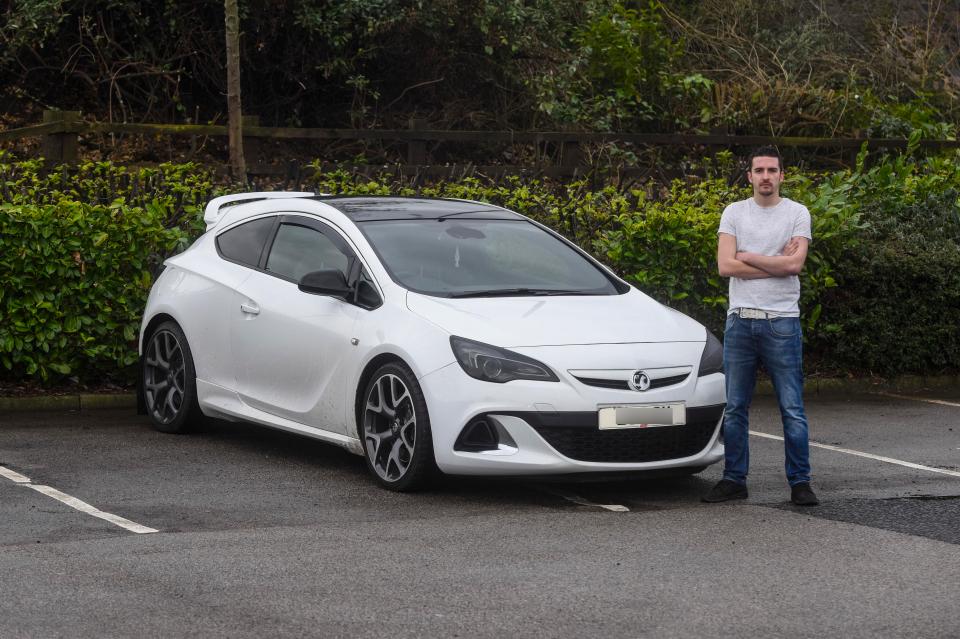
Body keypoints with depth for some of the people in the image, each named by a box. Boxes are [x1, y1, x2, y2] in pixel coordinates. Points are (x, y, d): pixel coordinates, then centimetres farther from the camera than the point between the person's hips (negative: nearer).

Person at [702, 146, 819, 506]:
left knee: (792, 409, -2)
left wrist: (747, 257, -6)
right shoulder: (734, 213, 7)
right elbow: (725, 266, -6)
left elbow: (794, 265, -13)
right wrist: (776, 262, -7)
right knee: (734, 407, 7)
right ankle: (734, 480, 15)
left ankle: (800, 482, 4)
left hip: (782, 321, -2)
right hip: (740, 320, 3)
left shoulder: (796, 213, 2)